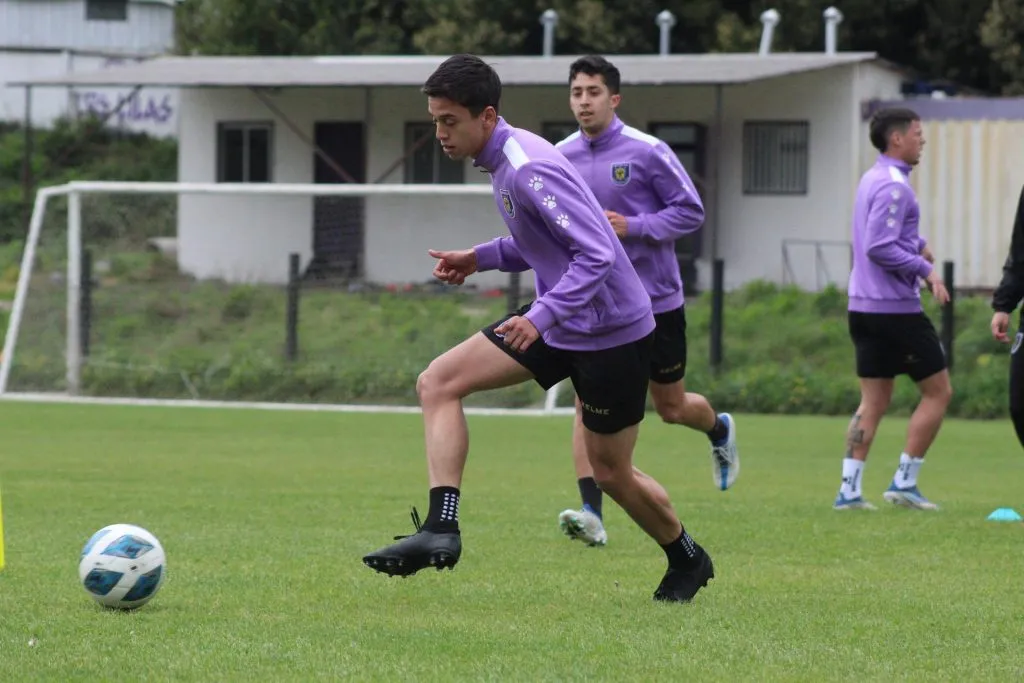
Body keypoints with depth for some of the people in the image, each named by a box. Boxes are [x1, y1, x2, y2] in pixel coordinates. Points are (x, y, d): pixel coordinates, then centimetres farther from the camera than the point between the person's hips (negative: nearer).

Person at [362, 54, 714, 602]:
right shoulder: (502, 161, 4)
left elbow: (597, 254, -29)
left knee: (611, 473, 5)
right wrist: (481, 258, 4)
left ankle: (687, 561, 32)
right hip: (559, 321, 9)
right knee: (438, 382, -5)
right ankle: (441, 530, -14)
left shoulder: (528, 169, -25)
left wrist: (541, 316, -35)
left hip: (611, 330, -9)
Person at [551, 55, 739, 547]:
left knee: (671, 407, 11)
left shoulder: (647, 152, -11)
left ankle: (720, 432, 47)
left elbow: (691, 211, -8)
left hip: (656, 299, -2)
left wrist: (633, 227, -21)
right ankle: (591, 514, -20)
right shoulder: (561, 159, 2)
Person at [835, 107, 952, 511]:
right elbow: (879, 248, -23)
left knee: (873, 402, 8)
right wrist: (925, 269, -19)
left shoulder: (873, 179, 16)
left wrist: (917, 245, 16)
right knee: (938, 391, 2)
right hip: (895, 307, -9)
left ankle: (849, 490, 0)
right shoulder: (894, 185, -15)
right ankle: (904, 482, 1)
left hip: (863, 307, 9)